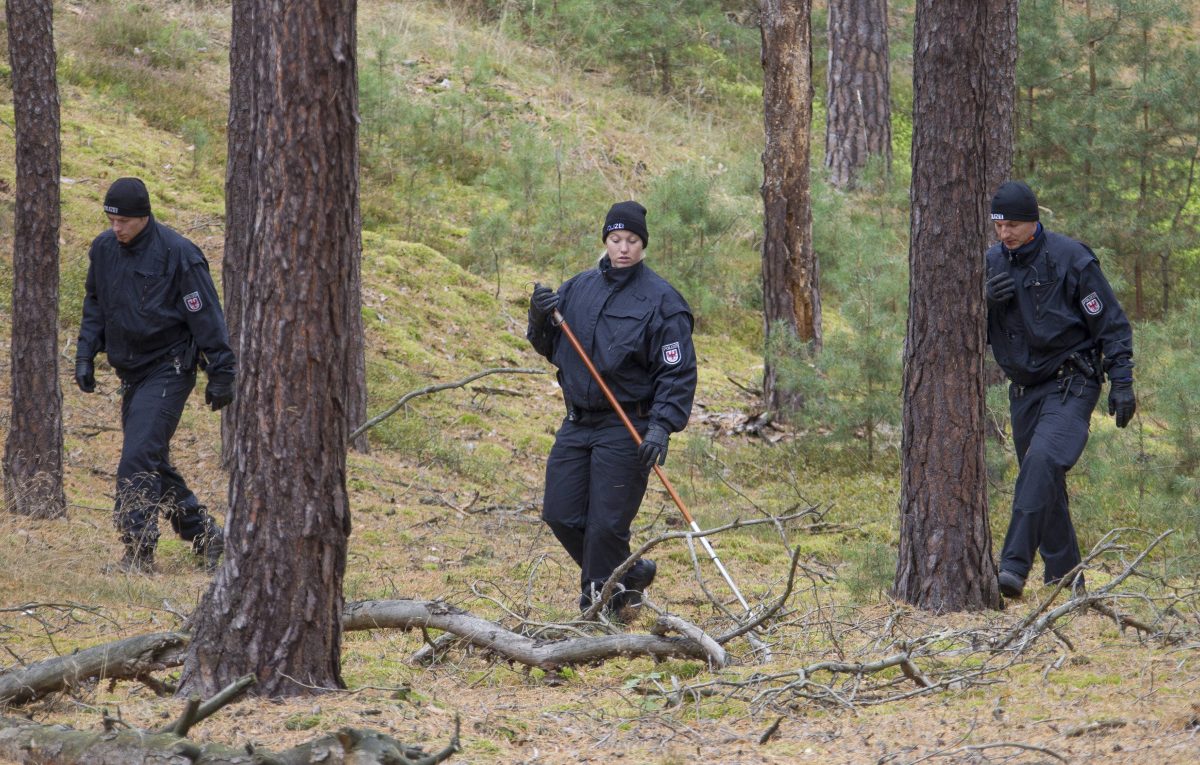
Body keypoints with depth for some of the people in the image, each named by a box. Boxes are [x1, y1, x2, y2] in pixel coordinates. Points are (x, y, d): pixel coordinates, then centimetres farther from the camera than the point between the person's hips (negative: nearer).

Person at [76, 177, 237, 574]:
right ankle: (204, 535, 27)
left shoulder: (177, 254, -16)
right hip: (131, 373, 8)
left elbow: (206, 316, -13)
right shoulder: (103, 249, 3)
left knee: (138, 460, -17)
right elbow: (95, 306, 18)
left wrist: (221, 373, -12)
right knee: (153, 464, 13)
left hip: (168, 370, -7)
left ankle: (138, 552, -15)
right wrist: (85, 355, 8)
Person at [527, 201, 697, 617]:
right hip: (577, 423, 6)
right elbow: (550, 348, 17)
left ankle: (597, 606, 10)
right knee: (561, 515, 8)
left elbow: (678, 374, -10)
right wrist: (540, 320, -4)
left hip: (627, 429, -6)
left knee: (606, 525, -5)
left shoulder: (661, 300, -8)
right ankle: (630, 574, 27)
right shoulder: (579, 287, 8)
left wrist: (662, 427, -21)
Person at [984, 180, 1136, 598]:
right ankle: (1065, 577, 22)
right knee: (1046, 485, 10)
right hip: (1024, 388, 6)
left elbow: (1110, 322, -5)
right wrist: (985, 300, -14)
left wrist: (1122, 383, -9)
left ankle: (1014, 566, -34)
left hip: (1071, 384, -6)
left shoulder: (1070, 259, -11)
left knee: (1043, 461, -26)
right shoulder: (991, 262, 4)